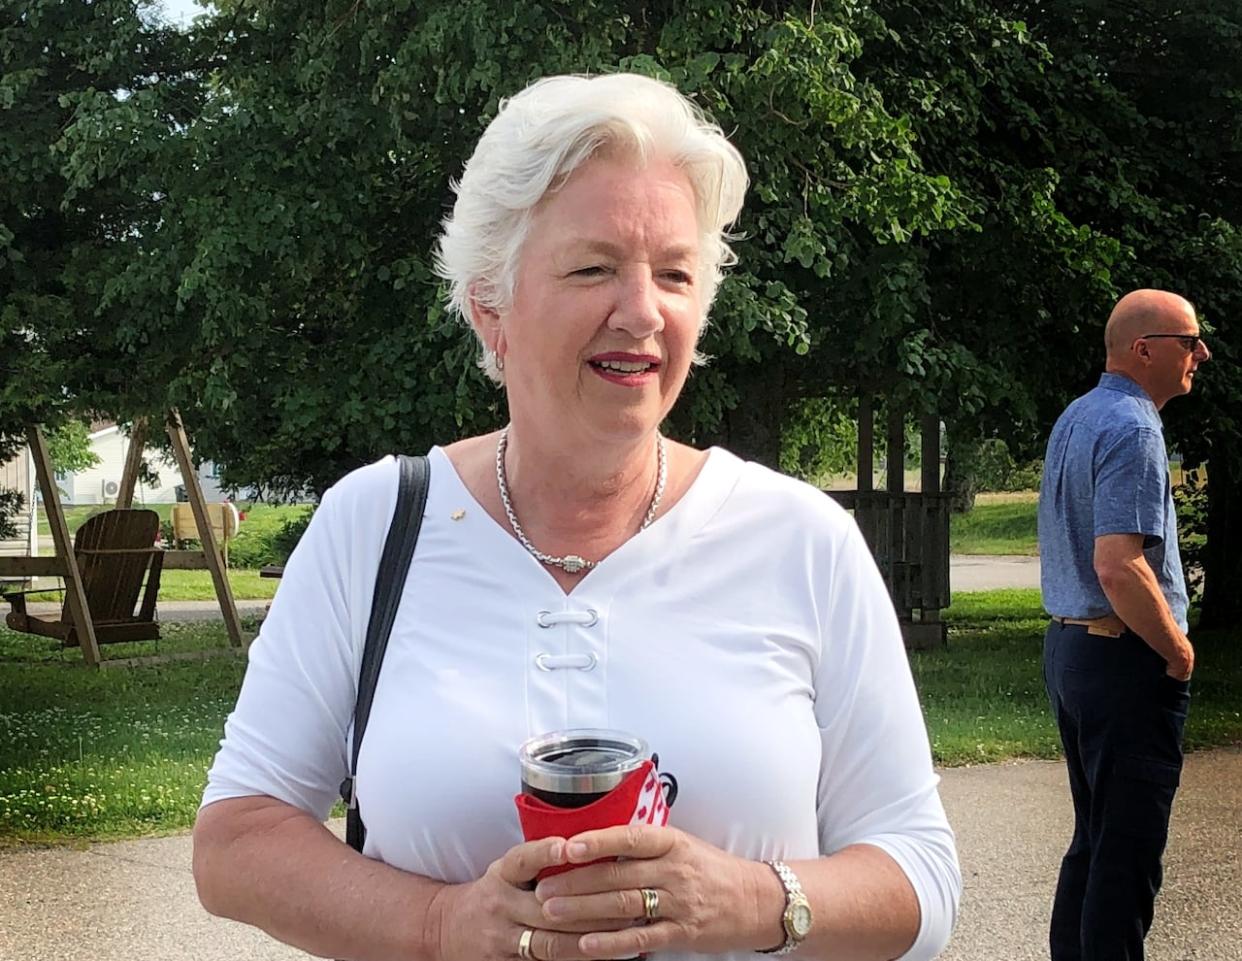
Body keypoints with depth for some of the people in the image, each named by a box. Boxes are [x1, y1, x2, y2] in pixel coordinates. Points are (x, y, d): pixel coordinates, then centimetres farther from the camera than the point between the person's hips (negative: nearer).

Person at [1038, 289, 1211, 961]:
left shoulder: (1075, 418, 13)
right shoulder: (1132, 429, -17)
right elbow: (1118, 566, -26)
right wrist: (1179, 651, -14)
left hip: (1067, 646, 10)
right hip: (1125, 659, -10)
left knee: (1094, 837, 17)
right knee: (1127, 854, -3)